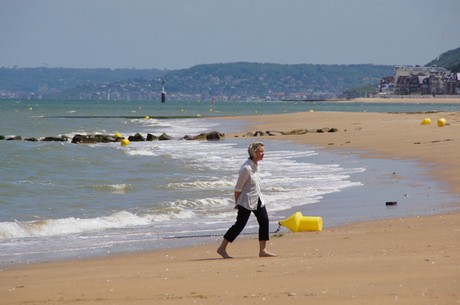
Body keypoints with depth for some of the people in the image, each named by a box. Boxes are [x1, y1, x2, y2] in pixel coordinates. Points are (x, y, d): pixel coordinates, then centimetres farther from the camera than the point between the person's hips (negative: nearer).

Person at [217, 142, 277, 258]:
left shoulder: (256, 165, 5)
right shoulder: (246, 168, -23)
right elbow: (238, 187, -16)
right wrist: (237, 202, -6)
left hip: (257, 200, 8)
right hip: (247, 201, -8)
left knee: (264, 221, 2)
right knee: (240, 225, -3)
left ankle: (262, 250, 8)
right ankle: (222, 248, 6)